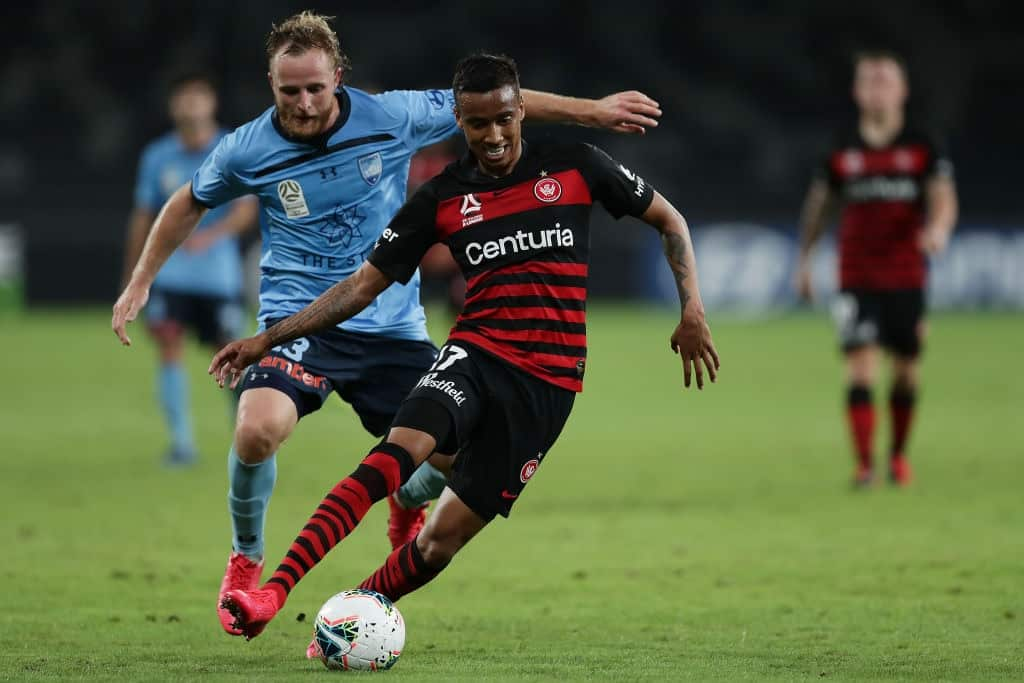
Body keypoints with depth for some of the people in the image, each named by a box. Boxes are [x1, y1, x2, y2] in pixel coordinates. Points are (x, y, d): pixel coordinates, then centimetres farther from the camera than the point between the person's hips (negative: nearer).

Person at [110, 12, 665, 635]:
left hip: (392, 327, 2)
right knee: (258, 430, -31)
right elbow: (190, 204, 14)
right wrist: (141, 282, 15)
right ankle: (246, 560, -1)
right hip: (298, 320, -2)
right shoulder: (246, 151, -7)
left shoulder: (392, 117, -7)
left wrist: (590, 110, 5)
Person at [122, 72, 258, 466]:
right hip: (170, 273, 1)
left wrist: (211, 235, -29)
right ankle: (181, 442, -9)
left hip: (219, 274, -1)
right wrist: (131, 276, 14)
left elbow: (246, 209, -12)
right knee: (169, 348, -13)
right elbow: (143, 217, 13)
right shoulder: (158, 157, 5)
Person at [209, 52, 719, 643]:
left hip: (550, 380, 0)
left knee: (442, 539, -7)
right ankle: (270, 597, -43)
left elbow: (669, 219, 15)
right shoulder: (442, 198, 7)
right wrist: (268, 339, 3)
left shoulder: (573, 167, 4)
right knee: (399, 451, -32)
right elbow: (365, 285, 10)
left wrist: (692, 311, 3)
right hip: (476, 356, 0)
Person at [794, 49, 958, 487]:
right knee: (860, 365, -14)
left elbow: (943, 197, -8)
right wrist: (804, 259, 15)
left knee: (906, 370, 9)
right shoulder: (842, 150, 4)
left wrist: (938, 227, -31)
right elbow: (819, 202, 15)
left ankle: (898, 453, 31)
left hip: (907, 277, 0)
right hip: (856, 280, 0)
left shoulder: (922, 148, 0)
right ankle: (864, 464, -16)